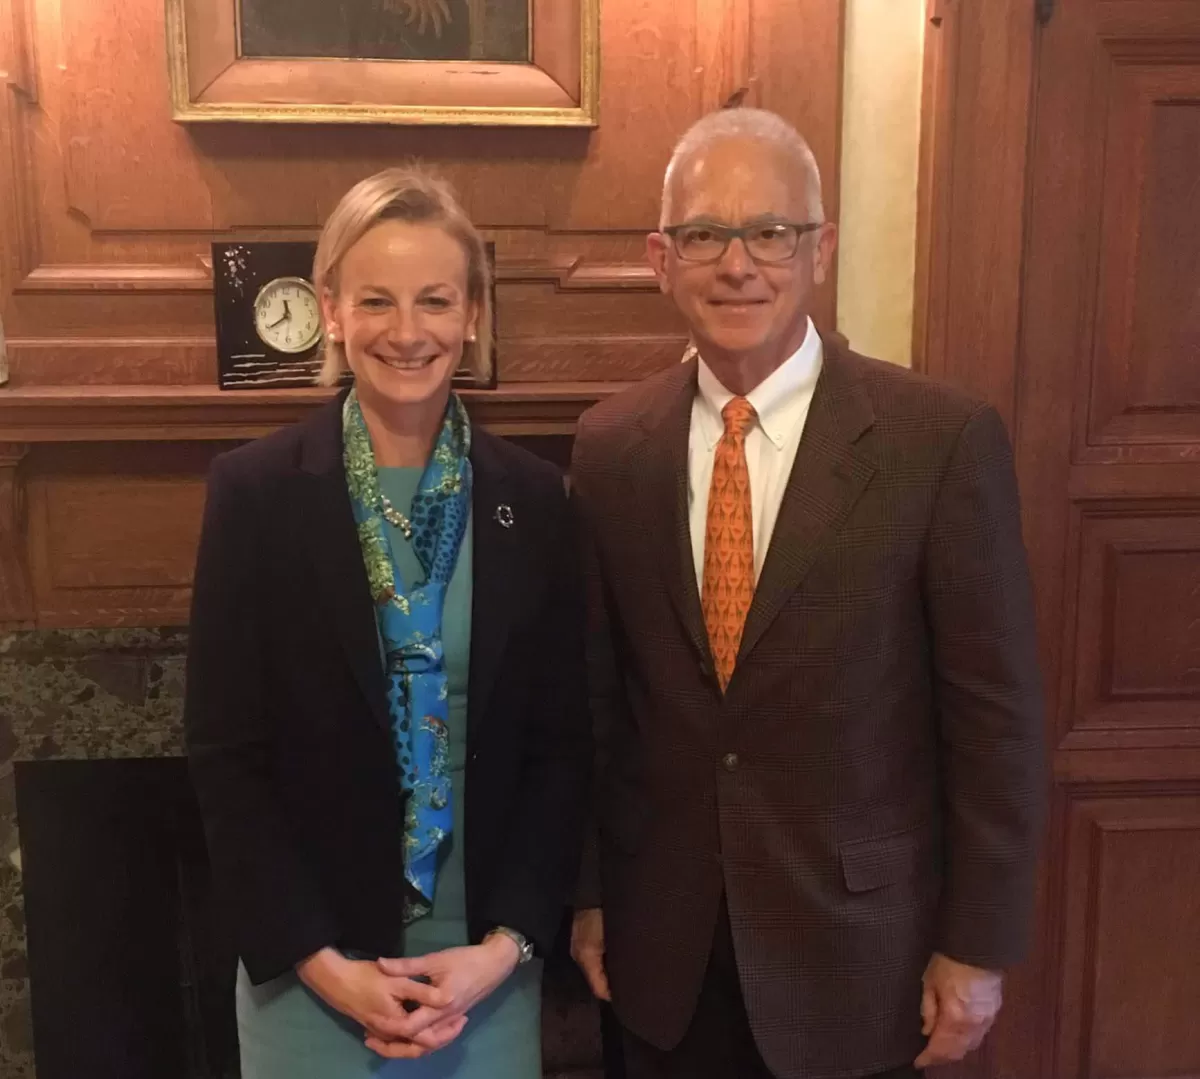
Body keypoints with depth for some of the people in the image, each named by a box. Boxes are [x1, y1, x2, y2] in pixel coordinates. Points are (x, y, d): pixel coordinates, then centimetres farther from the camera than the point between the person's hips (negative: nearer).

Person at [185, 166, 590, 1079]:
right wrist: (319, 959, -11)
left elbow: (564, 743, 0)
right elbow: (225, 754, -7)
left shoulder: (533, 497, -2)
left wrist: (507, 943, -8)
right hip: (306, 963, -1)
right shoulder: (254, 489, -8)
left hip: (488, 958, 2)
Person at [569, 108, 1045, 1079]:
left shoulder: (944, 439, -13)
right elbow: (594, 691, 3)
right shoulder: (610, 445, -3)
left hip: (856, 941, -2)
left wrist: (978, 945, -6)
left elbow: (995, 712, -9)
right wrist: (587, 892, 8)